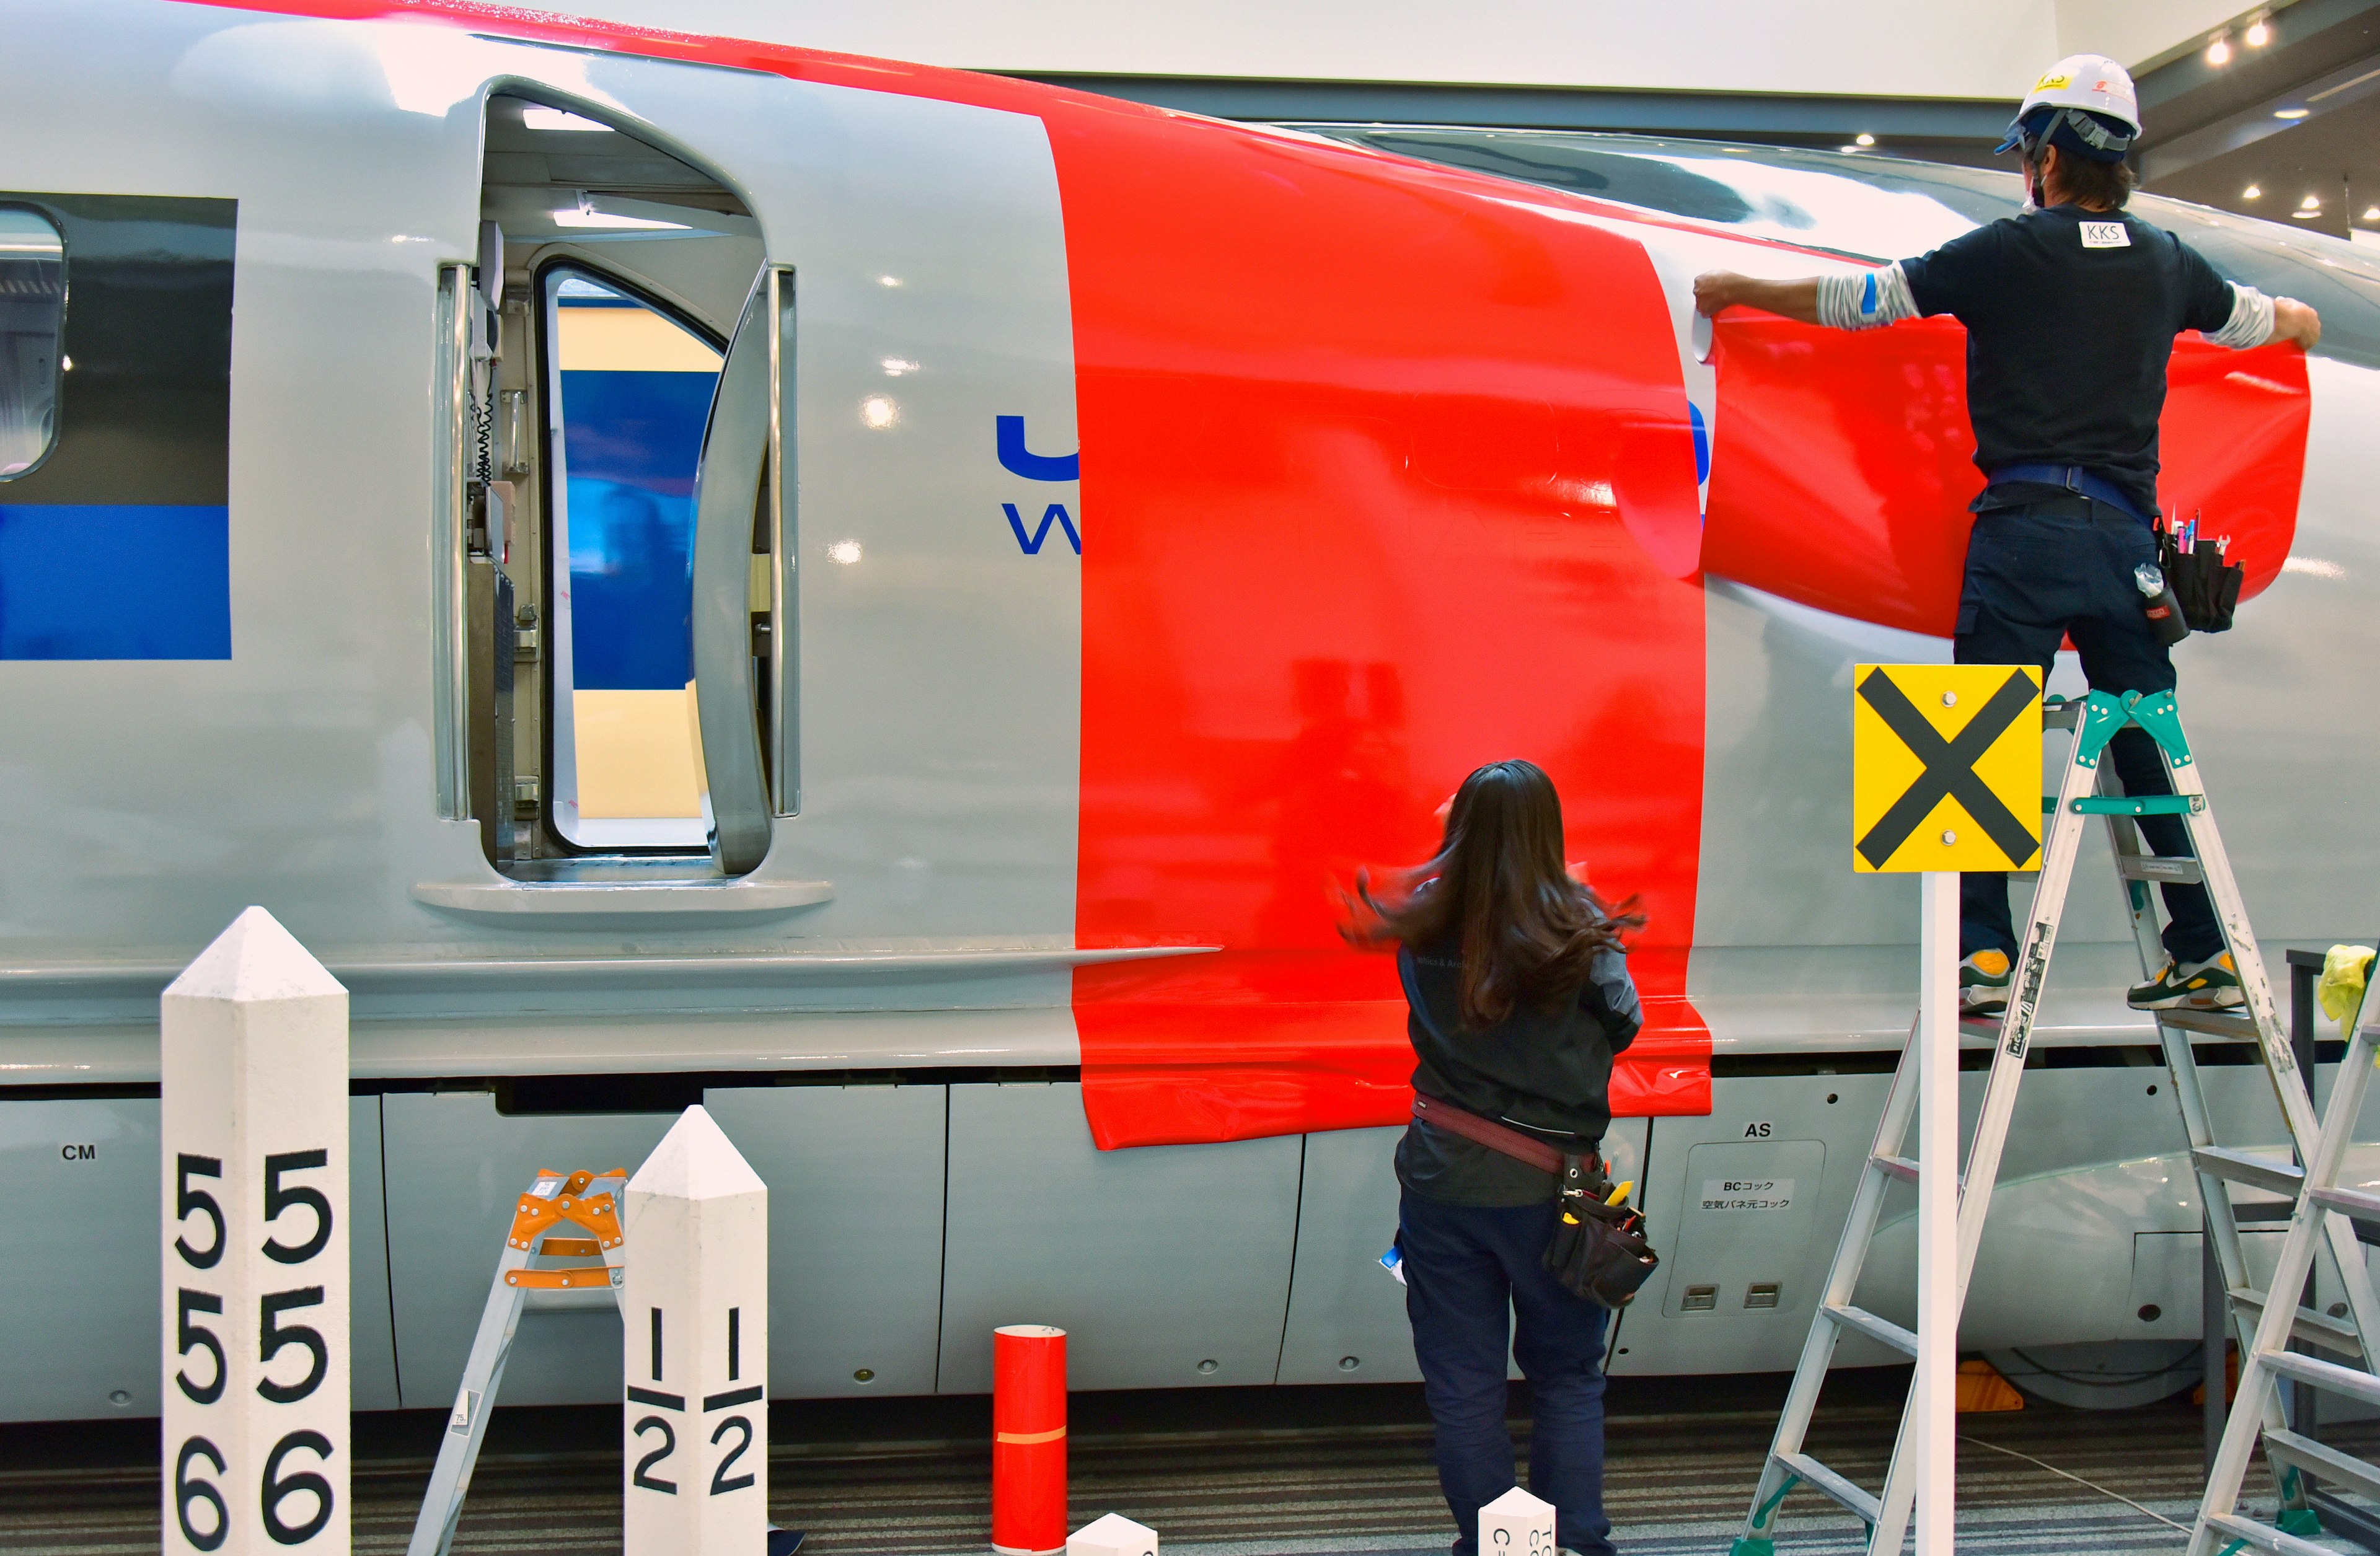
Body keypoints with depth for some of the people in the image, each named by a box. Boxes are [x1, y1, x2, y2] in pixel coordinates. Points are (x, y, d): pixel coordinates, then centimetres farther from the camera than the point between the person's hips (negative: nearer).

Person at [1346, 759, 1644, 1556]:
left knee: (1463, 1382, 10)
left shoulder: (1424, 929, -7)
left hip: (1444, 1182, 1)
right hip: (1550, 1187, -1)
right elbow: (1623, 1027, 1)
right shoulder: (1581, 932, -13)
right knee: (1567, 1376, 15)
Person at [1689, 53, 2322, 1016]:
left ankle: (1984, 954, -9)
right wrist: (2297, 320, 57)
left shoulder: (2011, 251, -2)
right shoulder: (2165, 263, 13)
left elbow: (1859, 300, 0)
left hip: (2026, 524, -4)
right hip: (2127, 531, 5)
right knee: (2149, 745, 10)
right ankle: (2205, 953, 12)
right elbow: (2258, 320, 33)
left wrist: (1739, 288, 13)